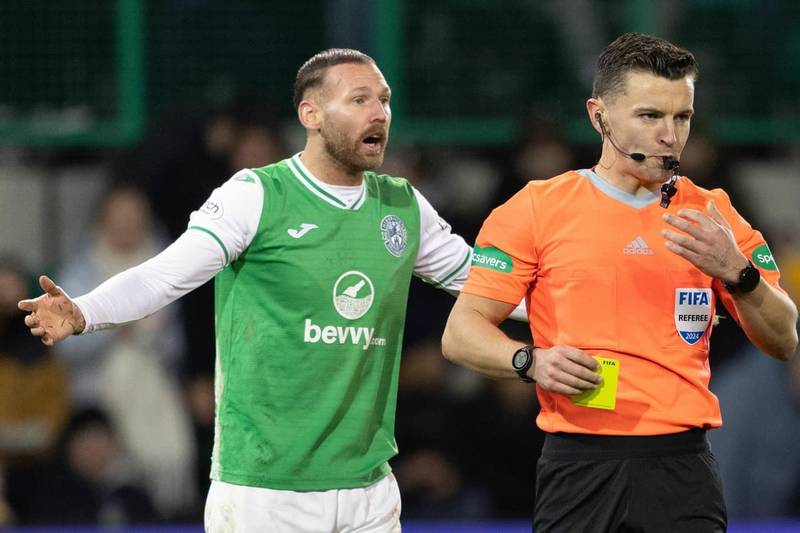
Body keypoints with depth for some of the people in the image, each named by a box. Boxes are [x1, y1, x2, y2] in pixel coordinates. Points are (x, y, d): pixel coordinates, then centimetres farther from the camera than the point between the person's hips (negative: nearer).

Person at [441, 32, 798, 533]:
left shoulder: (712, 215, 9)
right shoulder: (539, 207, 2)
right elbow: (462, 332, 1)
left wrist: (736, 271, -12)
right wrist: (532, 361, -18)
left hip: (683, 468, 2)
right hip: (579, 467, -1)